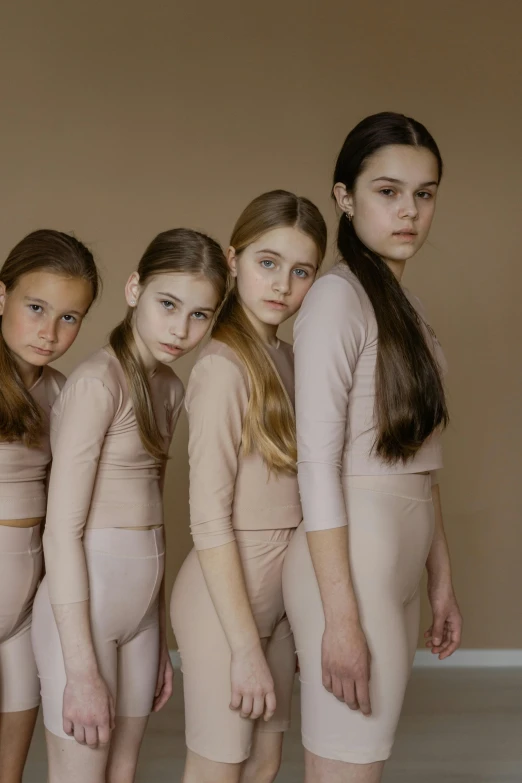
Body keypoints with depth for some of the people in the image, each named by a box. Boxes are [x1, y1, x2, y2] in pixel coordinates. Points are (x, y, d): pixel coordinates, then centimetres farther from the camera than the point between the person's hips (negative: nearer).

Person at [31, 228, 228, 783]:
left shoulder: (169, 387, 10)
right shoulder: (97, 382, -15)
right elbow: (61, 532, -17)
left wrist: (159, 642, 14)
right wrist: (81, 670, -18)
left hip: (140, 606, 8)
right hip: (83, 602, -8)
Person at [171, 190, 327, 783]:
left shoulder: (286, 358, 7)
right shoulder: (224, 366, -17)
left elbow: (286, 496, 9)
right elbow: (209, 521, -19)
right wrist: (245, 646, -18)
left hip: (275, 592, 8)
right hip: (224, 596, -8)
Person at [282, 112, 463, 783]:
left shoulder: (405, 306, 15)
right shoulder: (338, 297, -11)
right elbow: (317, 463, -16)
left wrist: (441, 580, 15)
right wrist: (340, 617, -19)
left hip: (397, 568, 8)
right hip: (349, 567, -8)